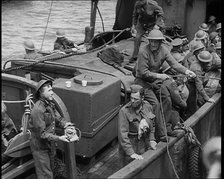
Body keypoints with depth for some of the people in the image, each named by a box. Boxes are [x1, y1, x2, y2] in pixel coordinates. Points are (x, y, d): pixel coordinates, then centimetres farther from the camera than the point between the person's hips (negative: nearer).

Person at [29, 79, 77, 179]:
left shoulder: (50, 104, 0)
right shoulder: (38, 109, -29)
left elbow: (57, 117, 10)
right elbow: (41, 133, -28)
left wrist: (64, 123, -12)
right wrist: (58, 138, -31)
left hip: (50, 144, 9)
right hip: (40, 146, -9)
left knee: (50, 169, 24)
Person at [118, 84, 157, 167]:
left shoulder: (148, 107, 0)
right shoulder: (124, 111, -16)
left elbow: (152, 125, 17)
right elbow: (122, 134, -19)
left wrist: (152, 140, 2)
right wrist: (131, 153, -24)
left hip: (145, 147, 4)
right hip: (129, 146, -4)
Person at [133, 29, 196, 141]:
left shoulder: (163, 50, -6)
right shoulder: (144, 52, -24)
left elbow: (174, 63, -10)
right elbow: (143, 72, -24)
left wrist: (186, 71, -26)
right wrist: (158, 76, -30)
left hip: (155, 79, 7)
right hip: (143, 81, -7)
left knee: (167, 99, -5)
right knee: (155, 104, -17)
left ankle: (165, 125, 7)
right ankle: (162, 134, -12)